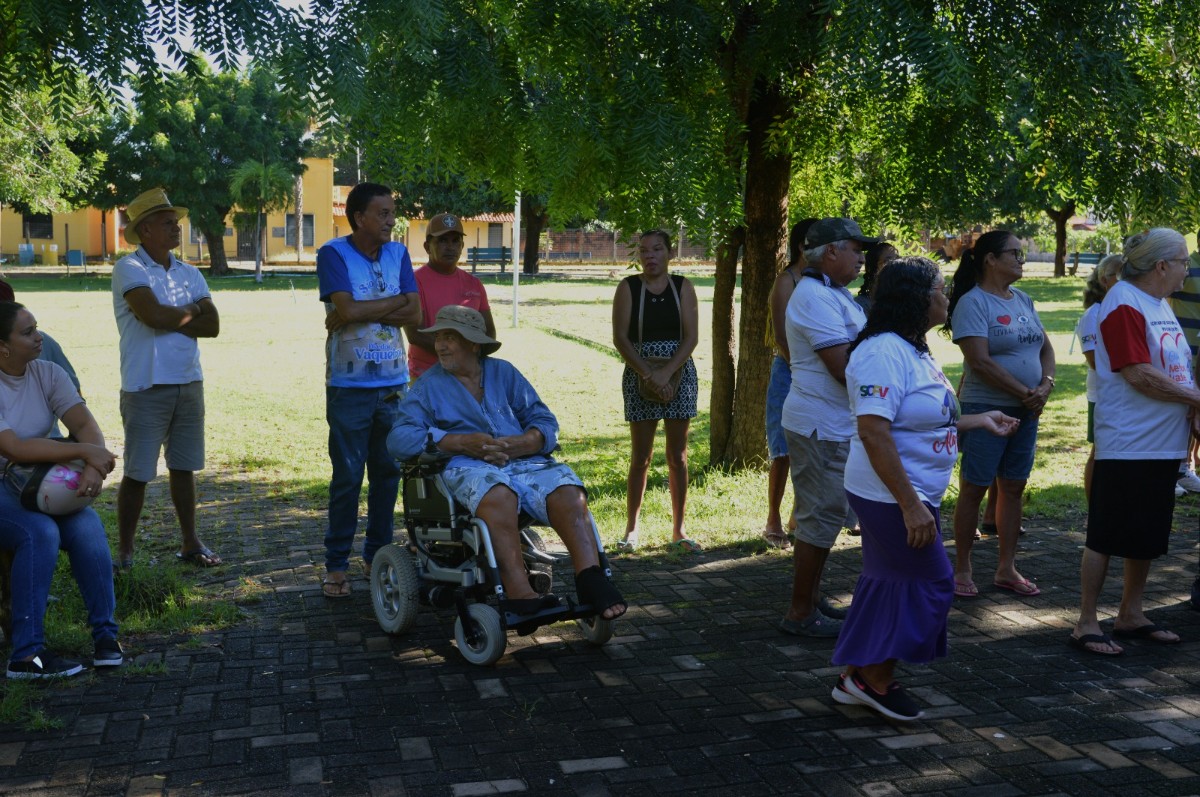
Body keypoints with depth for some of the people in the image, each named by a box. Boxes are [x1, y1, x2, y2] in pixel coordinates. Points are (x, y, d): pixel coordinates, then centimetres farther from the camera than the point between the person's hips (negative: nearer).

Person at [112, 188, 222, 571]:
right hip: (146, 387, -5)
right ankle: (124, 551, 12)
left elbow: (212, 325, 0)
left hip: (189, 383, 6)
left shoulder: (190, 274, 10)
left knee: (183, 467, 14)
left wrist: (169, 318, -12)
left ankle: (190, 543, 23)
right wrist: (191, 312, -4)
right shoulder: (129, 269, -8)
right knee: (137, 474, 1)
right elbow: (153, 314, -23)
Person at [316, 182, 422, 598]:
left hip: (394, 383, 5)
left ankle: (377, 555, 22)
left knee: (388, 472, 9)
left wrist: (363, 312, -13)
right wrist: (395, 302, -6)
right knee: (347, 477, 0)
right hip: (350, 386, -4)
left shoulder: (398, 253, 8)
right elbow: (346, 310, -19)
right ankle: (336, 564, 9)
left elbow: (414, 314, -2)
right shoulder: (333, 254, -6)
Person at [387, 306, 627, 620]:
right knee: (499, 495, -38)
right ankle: (519, 593, -44)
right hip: (468, 467, -3)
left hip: (525, 461, 3)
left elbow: (546, 424, 11)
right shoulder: (429, 385, 15)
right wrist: (461, 442, -12)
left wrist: (515, 445, -12)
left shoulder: (504, 373, 21)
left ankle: (590, 579, -39)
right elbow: (399, 438, -1)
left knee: (569, 492, -28)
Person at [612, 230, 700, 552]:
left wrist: (667, 373, -16)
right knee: (641, 458, 1)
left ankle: (678, 530, 13)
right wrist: (649, 375, -15)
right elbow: (620, 338, -6)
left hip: (679, 374, 1)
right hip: (639, 376, -1)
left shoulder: (682, 287, 4)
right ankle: (631, 529, 10)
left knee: (678, 456, 5)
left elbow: (691, 336, -4)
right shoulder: (628, 287, 1)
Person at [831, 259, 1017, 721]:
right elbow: (873, 431, -28)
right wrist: (910, 505, -29)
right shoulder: (884, 352, -21)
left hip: (912, 495, 10)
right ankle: (877, 678, 12)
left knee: (888, 585, 15)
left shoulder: (912, 350, 12)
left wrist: (980, 421, 23)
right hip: (892, 496, -10)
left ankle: (858, 677, 24)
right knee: (930, 583, -1)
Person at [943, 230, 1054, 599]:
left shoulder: (1023, 300, 12)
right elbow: (980, 362, -19)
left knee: (1014, 487, 11)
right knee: (974, 489, 0)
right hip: (985, 409, -7)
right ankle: (962, 569, 10)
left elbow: (1046, 348, 14)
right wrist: (1025, 393, -15)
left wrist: (1046, 385, -6)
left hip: (1027, 411, 7)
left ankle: (1006, 568, 20)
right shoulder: (973, 302, -12)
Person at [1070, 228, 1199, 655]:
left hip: (1164, 443, 9)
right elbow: (1141, 375, -21)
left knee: (1148, 536, 15)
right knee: (1106, 535, -2)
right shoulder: (1124, 304, -15)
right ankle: (1086, 624, 6)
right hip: (1126, 444, -9)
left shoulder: (1161, 305, 15)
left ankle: (1130, 615, 27)